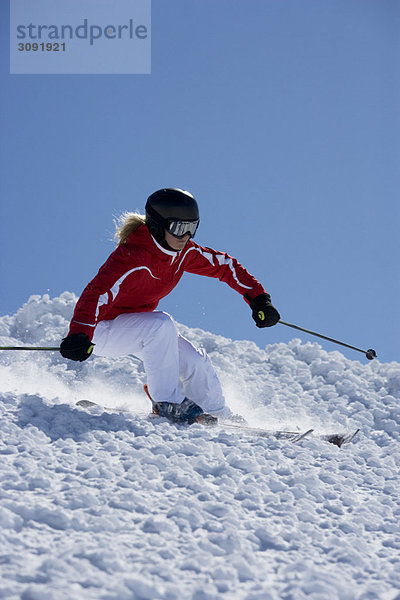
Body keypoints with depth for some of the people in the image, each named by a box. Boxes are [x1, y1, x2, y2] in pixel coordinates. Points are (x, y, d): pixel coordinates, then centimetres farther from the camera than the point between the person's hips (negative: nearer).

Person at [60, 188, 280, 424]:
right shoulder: (133, 258, -33)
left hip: (139, 325, 8)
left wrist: (259, 299, -3)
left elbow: (225, 265, 5)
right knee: (161, 324, -33)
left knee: (195, 362, -3)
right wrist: (80, 336, -60)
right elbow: (98, 294, -44)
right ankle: (167, 402, -20)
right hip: (103, 329, -8)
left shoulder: (184, 252, -8)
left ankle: (219, 416, 23)